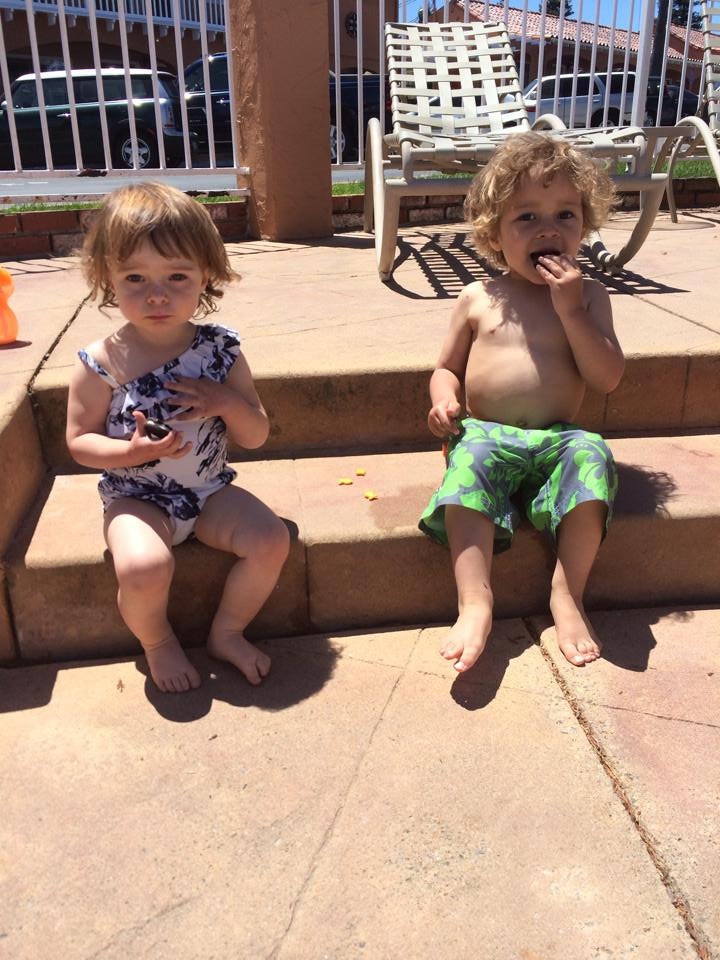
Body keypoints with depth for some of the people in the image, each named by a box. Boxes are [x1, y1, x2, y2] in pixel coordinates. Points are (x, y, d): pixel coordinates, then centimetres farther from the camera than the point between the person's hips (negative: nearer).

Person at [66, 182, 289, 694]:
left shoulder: (220, 349, -6)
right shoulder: (101, 363, -13)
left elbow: (257, 436, 0)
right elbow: (79, 440, -4)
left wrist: (226, 402, -21)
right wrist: (133, 452, -23)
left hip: (211, 490, 3)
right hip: (136, 497, -3)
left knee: (271, 539, -17)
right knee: (144, 567, -29)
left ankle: (227, 633, 10)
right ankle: (158, 642, 7)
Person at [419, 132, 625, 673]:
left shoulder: (588, 296, 9)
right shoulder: (479, 299, 10)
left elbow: (608, 379, -2)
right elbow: (447, 368, 18)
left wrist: (569, 310, -10)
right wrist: (445, 399, -7)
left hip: (558, 441, 0)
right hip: (487, 436, 0)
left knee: (592, 456, -31)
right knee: (468, 463, -32)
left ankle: (568, 594, -19)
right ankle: (475, 603, -35)